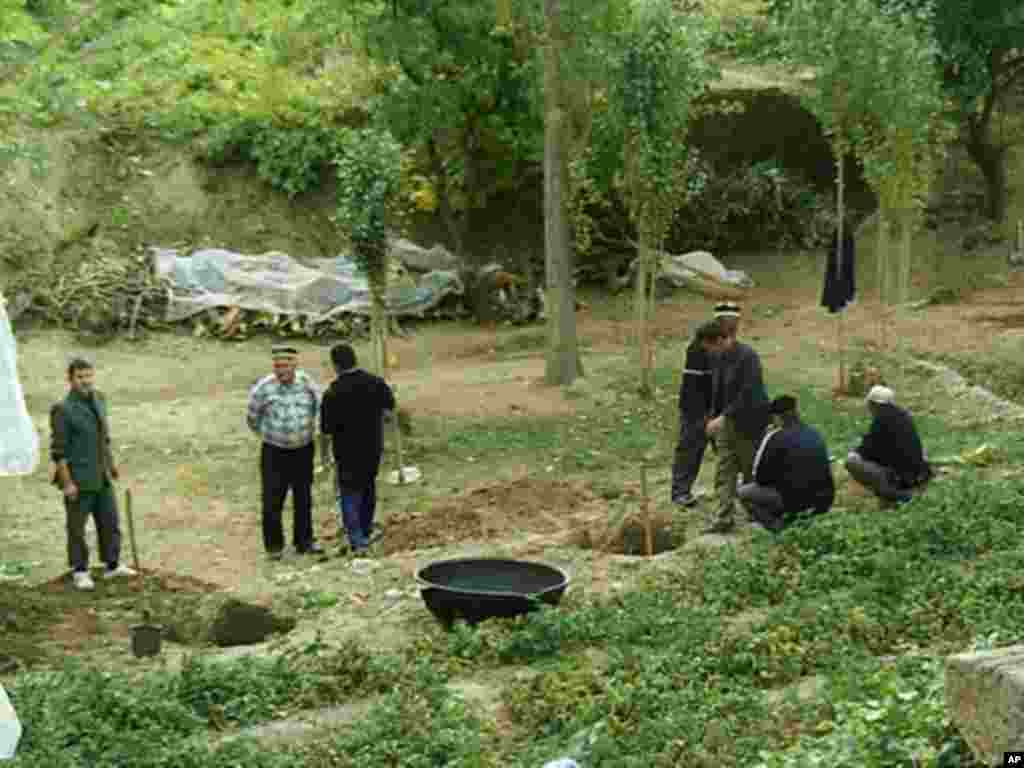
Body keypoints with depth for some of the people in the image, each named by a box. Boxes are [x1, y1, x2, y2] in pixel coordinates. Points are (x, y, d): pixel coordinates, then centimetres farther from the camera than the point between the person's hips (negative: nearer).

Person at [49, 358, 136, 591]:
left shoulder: (97, 398, 3)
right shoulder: (63, 409, -19)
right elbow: (58, 450, -17)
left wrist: (112, 464, 19)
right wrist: (67, 482, -18)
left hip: (101, 476, 7)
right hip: (78, 479, -7)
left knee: (110, 521, 13)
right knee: (77, 526, 7)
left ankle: (113, 566, 28)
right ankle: (80, 572, 21)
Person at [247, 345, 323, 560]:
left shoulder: (306, 382, -5)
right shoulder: (264, 387, -14)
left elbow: (318, 406, 16)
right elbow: (252, 418, 1)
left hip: (303, 451, 3)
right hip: (274, 452, -3)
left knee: (303, 498, 12)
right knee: (273, 500, -3)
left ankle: (304, 541, 25)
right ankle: (274, 546, 11)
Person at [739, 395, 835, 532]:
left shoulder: (775, 437, -6)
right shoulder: (815, 434, 11)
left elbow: (759, 477, -2)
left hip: (794, 500, -7)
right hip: (823, 502, 7)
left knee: (743, 492, 10)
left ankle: (779, 529, -5)